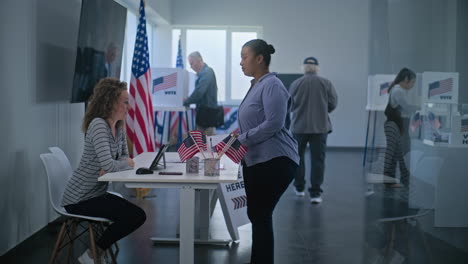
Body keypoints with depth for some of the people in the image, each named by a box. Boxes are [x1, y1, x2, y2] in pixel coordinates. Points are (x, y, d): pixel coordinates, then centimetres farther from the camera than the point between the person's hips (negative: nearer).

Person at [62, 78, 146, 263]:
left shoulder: (119, 126, 6)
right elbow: (108, 164, -31)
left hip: (97, 194, 9)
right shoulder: (98, 125, -22)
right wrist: (126, 163, -11)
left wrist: (111, 167, -13)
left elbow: (125, 157, 9)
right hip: (80, 199, -9)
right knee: (132, 215, -14)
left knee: (139, 216, 3)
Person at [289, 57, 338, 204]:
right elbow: (333, 104, -2)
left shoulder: (296, 84, -4)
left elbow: (290, 106, 0)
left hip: (299, 126, 1)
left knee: (298, 157, 18)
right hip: (320, 126, 0)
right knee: (317, 160, 2)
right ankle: (315, 193, -3)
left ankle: (299, 187, 27)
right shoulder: (326, 83, -3)